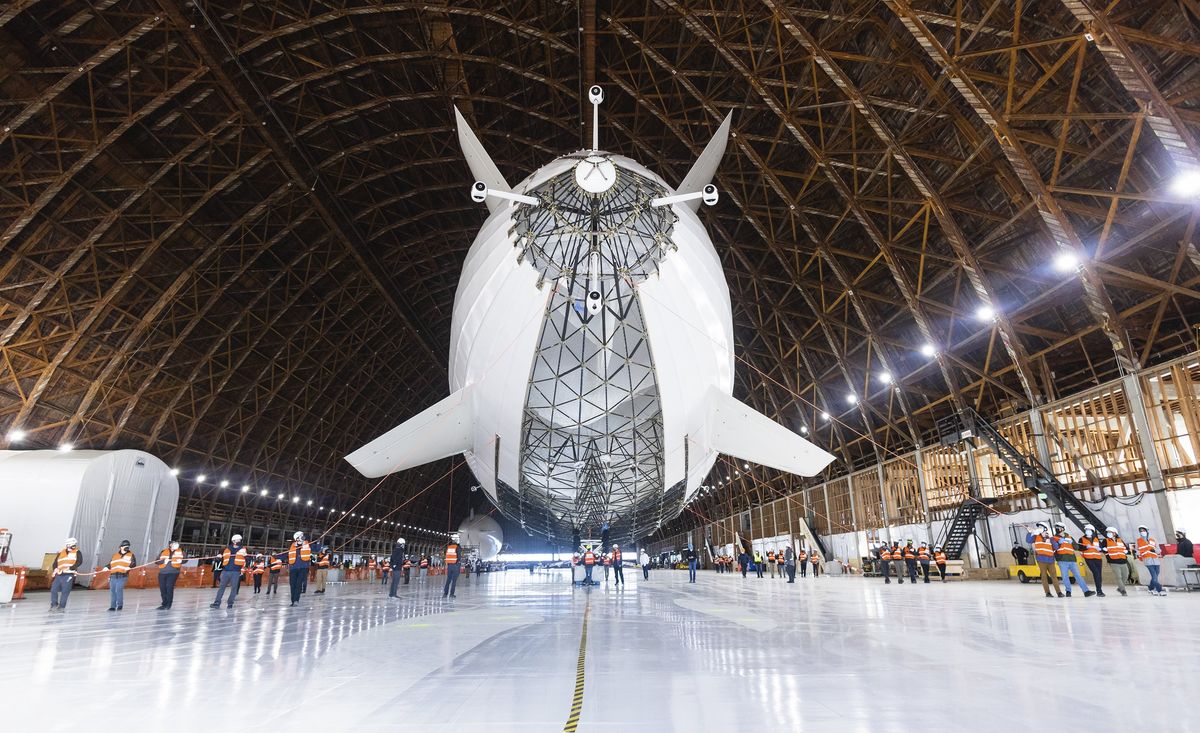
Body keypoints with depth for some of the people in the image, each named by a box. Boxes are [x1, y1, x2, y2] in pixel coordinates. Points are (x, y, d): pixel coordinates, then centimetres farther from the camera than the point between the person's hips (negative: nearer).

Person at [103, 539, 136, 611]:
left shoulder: (130, 555, 9)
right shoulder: (115, 556, 20)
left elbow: (134, 564, 2)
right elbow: (110, 564, 22)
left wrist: (130, 567, -17)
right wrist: (107, 567, 2)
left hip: (122, 576, -4)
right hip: (113, 575, 4)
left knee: (119, 589, -14)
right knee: (112, 590, 2)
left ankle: (120, 604, 2)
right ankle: (113, 606, 14)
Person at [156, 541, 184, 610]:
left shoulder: (180, 552, 7)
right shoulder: (163, 552, 8)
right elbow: (157, 561, 3)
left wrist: (181, 561, -13)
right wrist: (163, 561, -16)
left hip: (173, 573, -3)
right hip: (162, 573, 3)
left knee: (169, 587, -13)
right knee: (162, 588, 7)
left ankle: (168, 605, -5)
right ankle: (164, 604, 23)